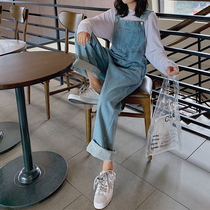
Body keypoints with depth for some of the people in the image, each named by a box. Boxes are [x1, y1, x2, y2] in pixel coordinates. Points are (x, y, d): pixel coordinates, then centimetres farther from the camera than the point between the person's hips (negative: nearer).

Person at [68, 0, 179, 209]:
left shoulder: (148, 17, 3)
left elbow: (154, 50, -2)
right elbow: (91, 22, -1)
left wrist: (167, 65, -23)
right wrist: (84, 28, -26)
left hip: (131, 69, -5)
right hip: (110, 62, 5)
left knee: (107, 100, -33)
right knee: (84, 35, -13)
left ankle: (107, 169, -32)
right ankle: (95, 86, -17)